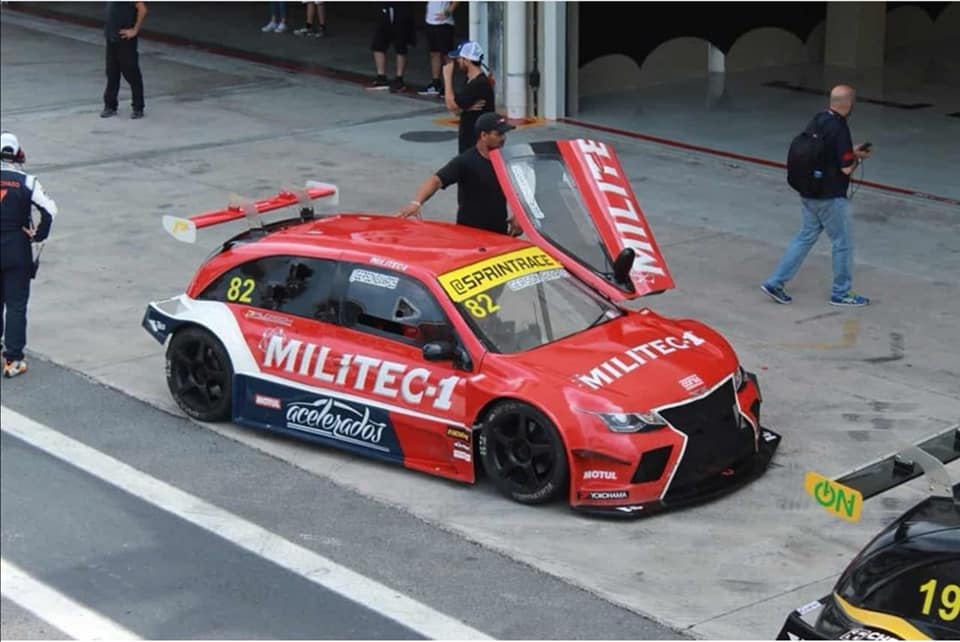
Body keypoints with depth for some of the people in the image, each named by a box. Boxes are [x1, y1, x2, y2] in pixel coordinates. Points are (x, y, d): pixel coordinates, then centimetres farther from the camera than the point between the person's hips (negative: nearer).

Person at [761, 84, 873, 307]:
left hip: (809, 192, 8)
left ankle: (775, 283, 14)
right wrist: (857, 157, -2)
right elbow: (846, 168, -22)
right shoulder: (839, 129, -23)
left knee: (806, 236, 18)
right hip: (830, 197, -8)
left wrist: (851, 151, 14)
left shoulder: (818, 120, 3)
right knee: (843, 243, 8)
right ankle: (841, 293, 19)